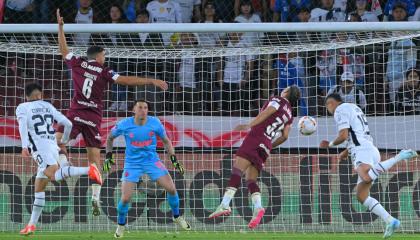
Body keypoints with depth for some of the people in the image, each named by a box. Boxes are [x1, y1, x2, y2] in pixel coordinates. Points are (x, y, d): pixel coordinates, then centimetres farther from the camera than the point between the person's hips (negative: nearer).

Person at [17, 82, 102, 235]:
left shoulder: (22, 108, 8)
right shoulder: (48, 107, 20)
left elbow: (23, 125, -12)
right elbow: (68, 124, 17)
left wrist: (24, 146, -22)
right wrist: (64, 140, 35)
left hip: (40, 148, -7)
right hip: (53, 147, 7)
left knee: (53, 175, -29)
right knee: (39, 188, 13)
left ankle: (88, 170, -47)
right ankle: (32, 224, 12)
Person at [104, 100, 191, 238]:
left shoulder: (155, 123, -10)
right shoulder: (124, 125, -13)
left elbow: (166, 141, 5)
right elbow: (110, 138, 6)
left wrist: (174, 160, -2)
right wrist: (108, 156, -1)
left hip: (152, 160, 1)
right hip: (132, 163, -1)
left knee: (171, 189, -9)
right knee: (125, 199, -11)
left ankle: (177, 217, 18)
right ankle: (121, 224, 17)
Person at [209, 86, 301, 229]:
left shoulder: (278, 100, 8)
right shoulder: (289, 115, 25)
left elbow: (267, 112, -10)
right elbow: (284, 136, 16)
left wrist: (250, 125, -20)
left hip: (256, 138, -8)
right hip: (266, 147, 8)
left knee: (236, 171, -18)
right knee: (251, 180, 9)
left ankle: (225, 205, -32)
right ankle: (258, 207, -14)